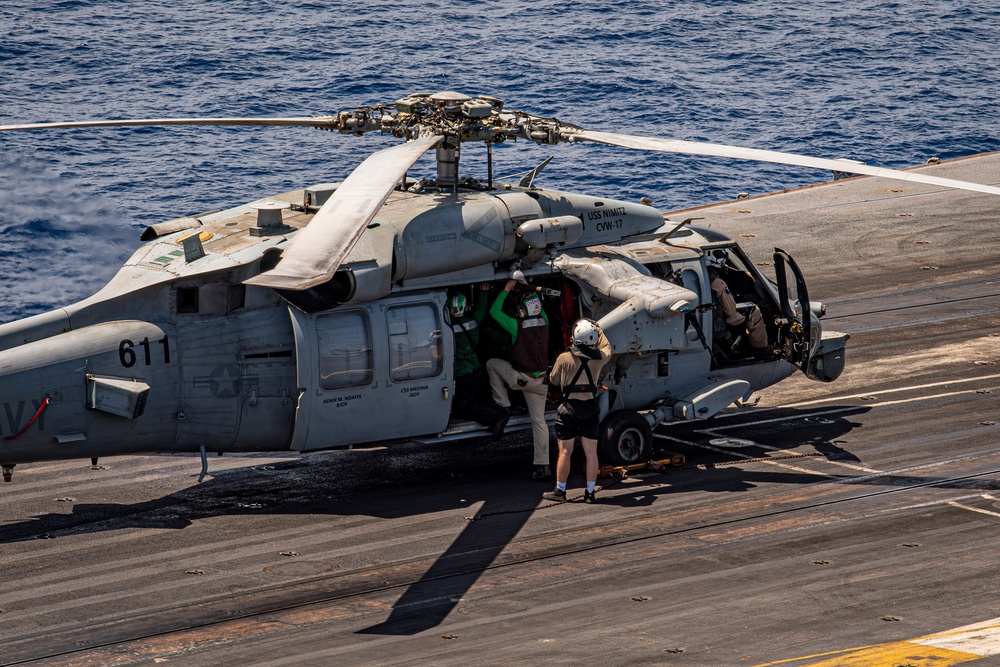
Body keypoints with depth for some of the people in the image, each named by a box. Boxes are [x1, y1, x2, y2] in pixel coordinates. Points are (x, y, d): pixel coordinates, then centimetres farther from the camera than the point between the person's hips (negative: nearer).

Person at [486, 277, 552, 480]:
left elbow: (494, 311, -3)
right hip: (541, 380, 5)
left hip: (520, 378, -5)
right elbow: (539, 305, 20)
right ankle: (543, 466, 8)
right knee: (539, 420, 11)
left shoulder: (517, 326, -17)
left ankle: (503, 407, 16)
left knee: (492, 364, 22)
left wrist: (507, 289, 4)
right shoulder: (544, 322, -4)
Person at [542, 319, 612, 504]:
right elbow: (607, 348, 22)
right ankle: (590, 492, 10)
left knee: (565, 451, 4)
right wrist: (598, 329, 34)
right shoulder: (599, 357, -3)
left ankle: (560, 491, 10)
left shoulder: (564, 358, -11)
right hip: (591, 408, 3)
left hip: (570, 407, -3)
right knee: (591, 452, 7)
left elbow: (553, 381, 3)